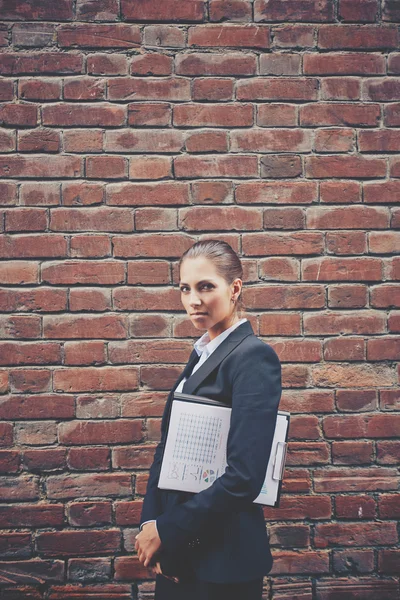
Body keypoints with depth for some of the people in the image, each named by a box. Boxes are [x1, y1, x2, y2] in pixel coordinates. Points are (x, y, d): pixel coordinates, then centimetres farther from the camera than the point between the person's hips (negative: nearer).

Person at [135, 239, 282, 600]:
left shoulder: (254, 357, -16)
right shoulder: (203, 354, 9)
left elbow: (244, 476, -23)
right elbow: (168, 445, 8)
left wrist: (166, 530, -15)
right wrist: (150, 520, -4)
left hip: (222, 557, -7)